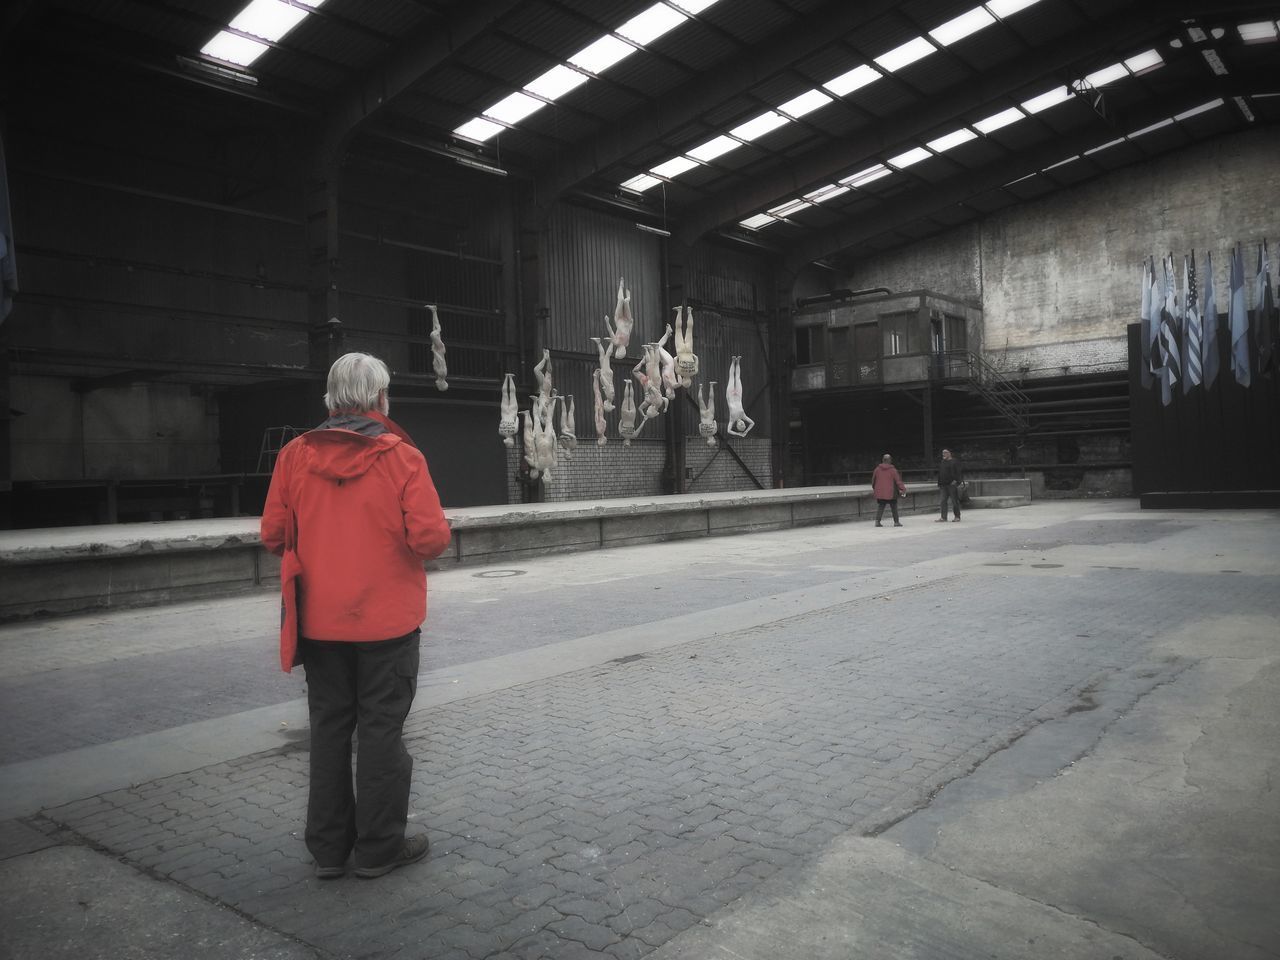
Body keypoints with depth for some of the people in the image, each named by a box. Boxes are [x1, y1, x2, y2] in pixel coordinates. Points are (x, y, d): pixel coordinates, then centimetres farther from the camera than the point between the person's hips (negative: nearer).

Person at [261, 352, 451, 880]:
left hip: (320, 620, 4)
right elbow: (431, 538, -17)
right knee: (382, 730, 8)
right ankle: (379, 847, 18)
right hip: (387, 619, -3)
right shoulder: (402, 456, -12)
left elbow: (273, 534, 0)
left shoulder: (295, 455, -2)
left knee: (329, 729, 15)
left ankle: (329, 847, 25)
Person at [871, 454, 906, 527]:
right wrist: (903, 489, -5)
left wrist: (873, 488, 27)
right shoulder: (893, 470, -9)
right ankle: (896, 522, 12)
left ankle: (877, 521, -3)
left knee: (881, 506, 9)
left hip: (880, 493, 3)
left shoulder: (877, 469, 2)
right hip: (890, 493, -3)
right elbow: (898, 481, -9)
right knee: (894, 507, 9)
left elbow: (873, 479, 11)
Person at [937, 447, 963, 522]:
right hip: (944, 485, 7)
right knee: (943, 500, 2)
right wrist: (939, 484, 17)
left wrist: (956, 480, -20)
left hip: (952, 484, -6)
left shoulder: (955, 462, -3)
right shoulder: (942, 463, 17)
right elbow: (939, 474, 21)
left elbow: (959, 472, -10)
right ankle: (943, 517, 3)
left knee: (954, 500, -1)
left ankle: (957, 517, 7)